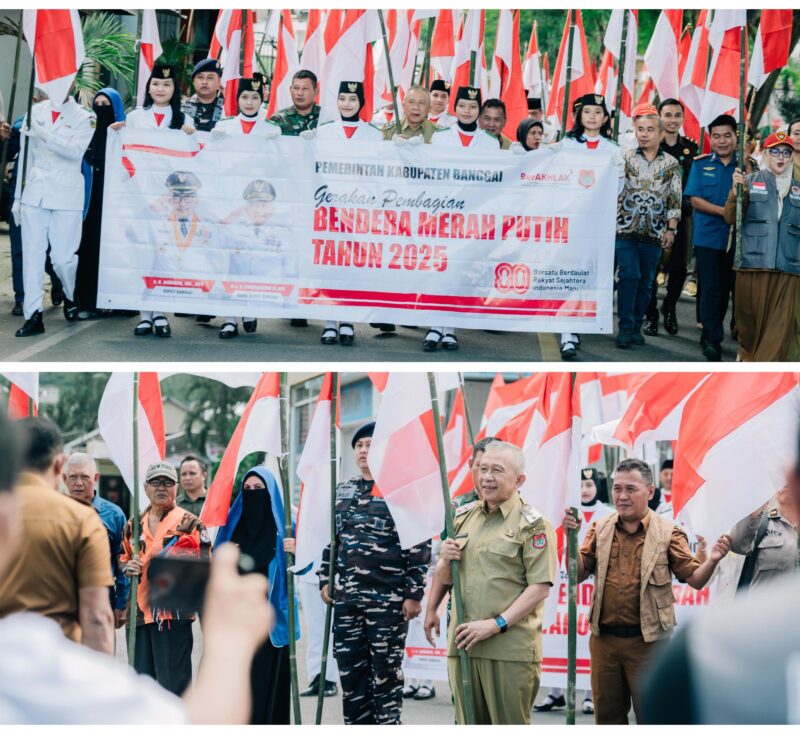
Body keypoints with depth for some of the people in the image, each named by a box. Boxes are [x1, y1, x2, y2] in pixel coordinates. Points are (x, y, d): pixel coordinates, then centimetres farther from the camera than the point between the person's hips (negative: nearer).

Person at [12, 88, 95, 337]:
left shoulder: (84, 118, 2)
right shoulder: (35, 111, 11)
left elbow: (76, 150, -13)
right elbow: (26, 156, 14)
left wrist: (45, 135, -22)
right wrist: (18, 196, 14)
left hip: (66, 195, -3)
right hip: (35, 193, 3)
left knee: (63, 257, -4)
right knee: (32, 255, -2)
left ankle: (71, 297, 26)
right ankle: (33, 316, 1)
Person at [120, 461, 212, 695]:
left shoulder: (189, 524, -1)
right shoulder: (134, 525, 14)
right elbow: (123, 558, 25)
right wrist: (127, 567, 4)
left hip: (174, 612, -5)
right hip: (140, 612, 5)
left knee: (173, 683, -4)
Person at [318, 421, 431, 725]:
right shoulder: (343, 492, 12)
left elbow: (419, 546, -9)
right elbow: (331, 538, 20)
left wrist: (414, 594, -12)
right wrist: (325, 580, 13)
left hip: (388, 598, -6)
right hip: (347, 597, 6)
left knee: (386, 671, 0)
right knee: (350, 669, 8)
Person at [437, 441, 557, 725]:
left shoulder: (532, 525, -3)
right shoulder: (463, 518, 16)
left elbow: (540, 587, -11)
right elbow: (444, 579, 22)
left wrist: (495, 624, -18)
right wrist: (445, 560, -1)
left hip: (510, 647, -6)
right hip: (463, 643, 6)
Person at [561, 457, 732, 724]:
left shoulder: (668, 532, -3)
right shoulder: (600, 529, 6)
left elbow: (694, 579, -5)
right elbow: (578, 574, 3)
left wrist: (712, 561, -26)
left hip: (647, 641, -3)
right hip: (604, 639, 3)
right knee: (607, 715, 14)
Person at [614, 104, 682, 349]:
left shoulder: (671, 164, 7)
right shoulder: (625, 158, 4)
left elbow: (675, 199, 6)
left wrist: (671, 229, -1)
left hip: (654, 234, 2)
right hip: (626, 229, -2)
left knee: (646, 282, 6)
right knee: (629, 276, -11)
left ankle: (636, 327, 15)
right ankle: (625, 327, -7)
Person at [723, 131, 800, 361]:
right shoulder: (750, 182, 7)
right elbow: (731, 218, 0)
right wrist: (736, 191, -15)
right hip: (752, 264, -1)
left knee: (780, 327, -6)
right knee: (750, 322, 5)